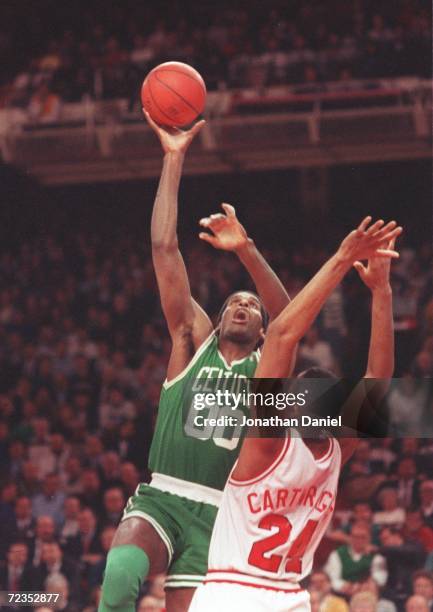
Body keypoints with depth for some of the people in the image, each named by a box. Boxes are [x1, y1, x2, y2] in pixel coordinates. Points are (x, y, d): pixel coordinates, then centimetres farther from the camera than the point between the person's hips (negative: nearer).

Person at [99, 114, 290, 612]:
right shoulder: (193, 343, 13)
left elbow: (289, 316, -9)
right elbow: (164, 249, 7)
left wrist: (246, 251, -24)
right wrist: (173, 160, 2)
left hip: (216, 515, 1)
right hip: (160, 497, -1)